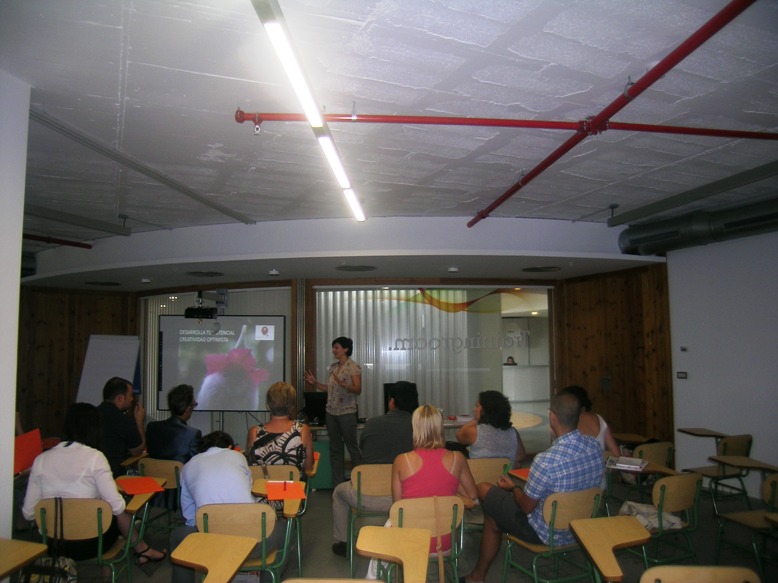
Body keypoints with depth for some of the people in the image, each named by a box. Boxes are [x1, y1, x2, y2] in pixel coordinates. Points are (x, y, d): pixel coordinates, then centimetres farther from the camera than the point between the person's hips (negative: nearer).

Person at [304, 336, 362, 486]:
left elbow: (358, 390, -14)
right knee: (335, 448, 11)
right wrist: (315, 383, 8)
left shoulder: (353, 367, -8)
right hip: (331, 412, 7)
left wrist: (344, 384, -29)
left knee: (352, 446, 0)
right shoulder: (332, 367, 12)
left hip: (347, 413, -7)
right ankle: (337, 483, 19)